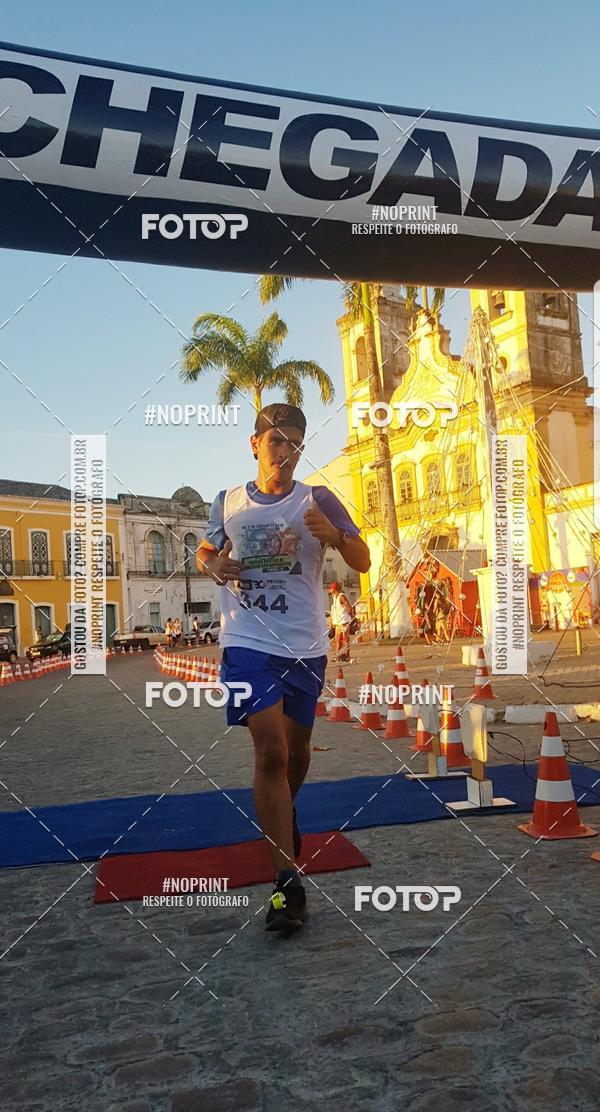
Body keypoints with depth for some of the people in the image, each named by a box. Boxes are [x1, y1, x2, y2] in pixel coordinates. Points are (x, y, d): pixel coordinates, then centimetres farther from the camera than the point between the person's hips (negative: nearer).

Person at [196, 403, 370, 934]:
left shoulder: (317, 500, -2)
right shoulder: (227, 503, 4)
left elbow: (363, 562, -5)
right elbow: (205, 552, 20)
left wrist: (334, 536, -26)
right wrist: (215, 566, -4)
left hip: (306, 645, 1)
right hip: (249, 642, -1)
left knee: (296, 747, 16)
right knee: (270, 750, -13)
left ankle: (284, 816, 49)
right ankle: (288, 881, -8)